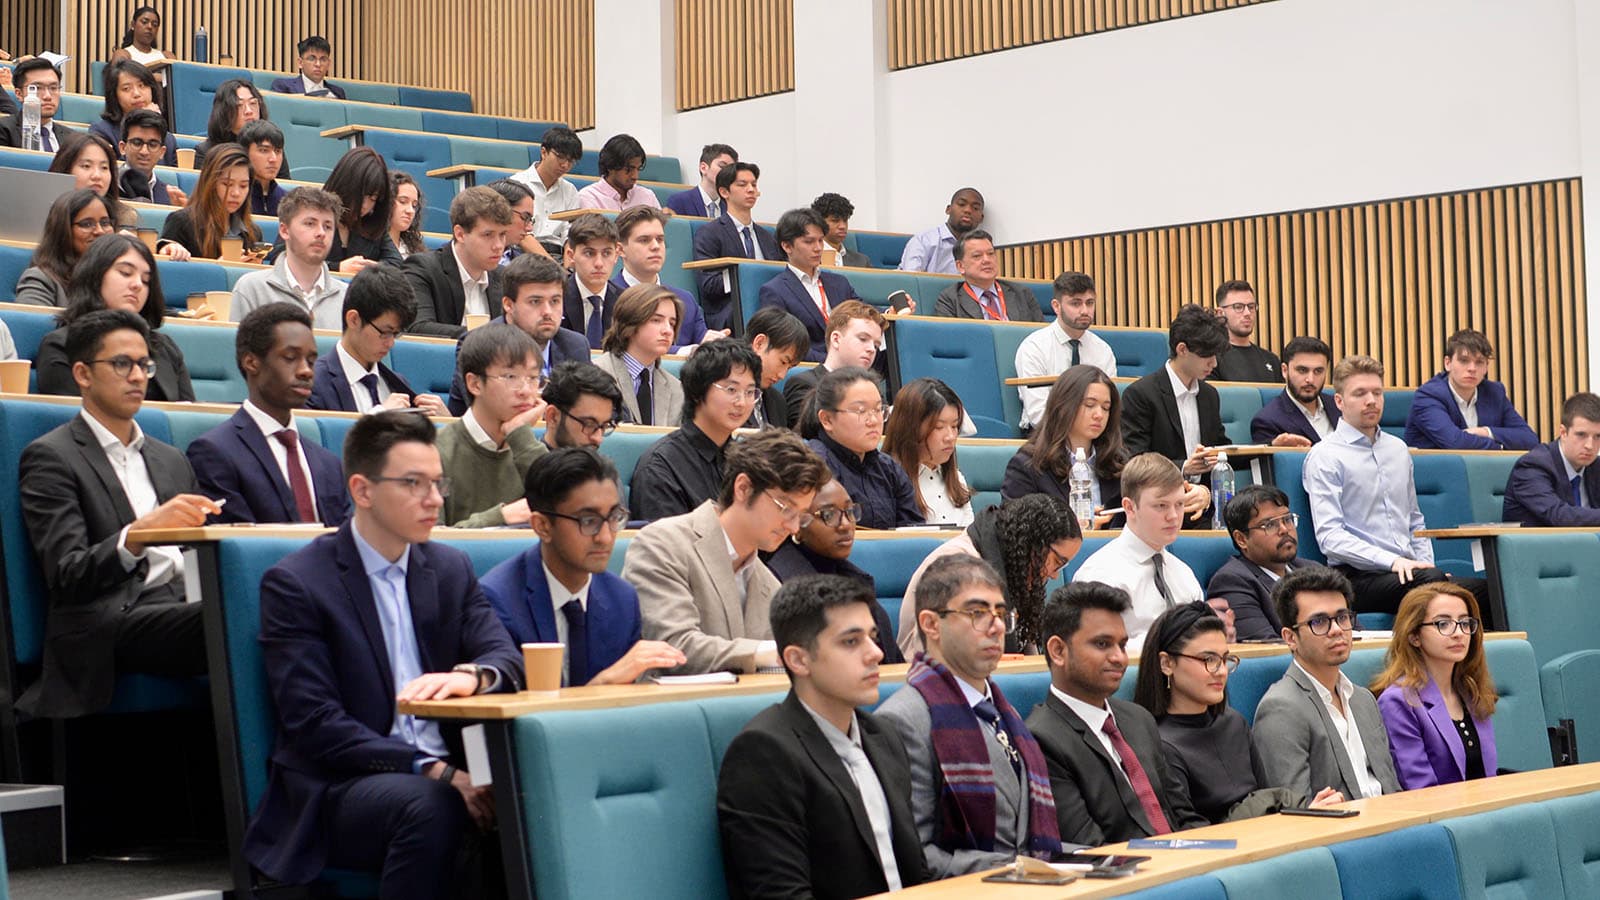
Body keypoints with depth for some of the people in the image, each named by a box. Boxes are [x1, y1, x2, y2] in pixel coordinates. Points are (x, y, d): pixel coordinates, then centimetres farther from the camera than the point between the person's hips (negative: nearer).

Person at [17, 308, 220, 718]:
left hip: (185, 608, 6)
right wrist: (140, 533, -24)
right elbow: (66, 576, -6)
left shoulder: (171, 460, 28)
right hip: (110, 624, -6)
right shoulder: (50, 457, 6)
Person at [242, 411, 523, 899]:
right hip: (338, 788, -4)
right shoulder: (294, 583, -4)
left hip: (446, 774, 4)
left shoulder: (451, 568, 15)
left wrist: (472, 674, -22)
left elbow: (508, 658, 4)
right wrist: (431, 771, -22)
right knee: (429, 806, -36)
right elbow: (313, 724, -12)